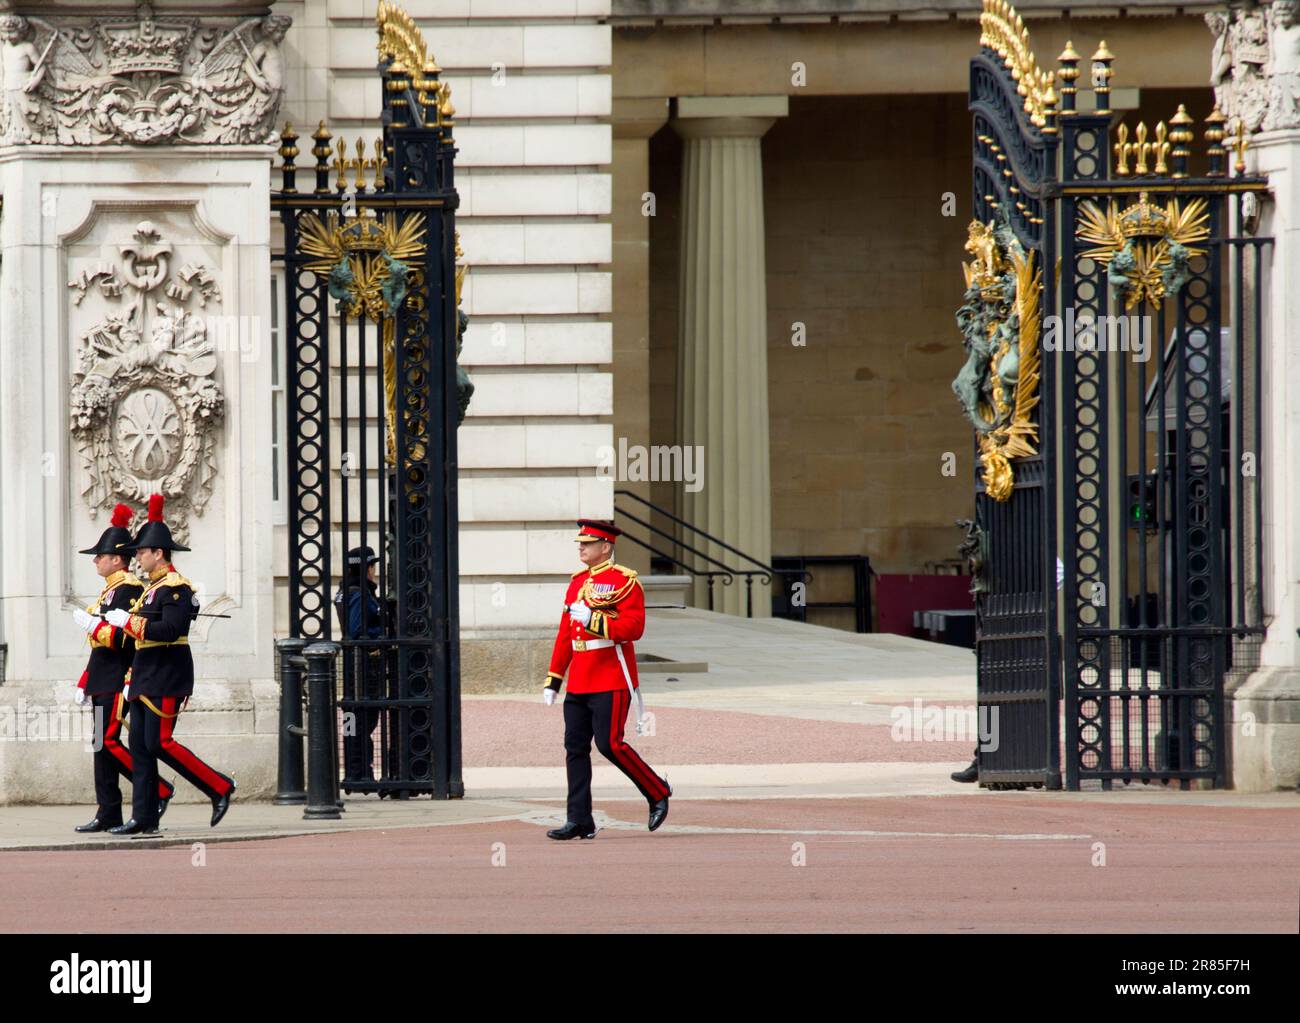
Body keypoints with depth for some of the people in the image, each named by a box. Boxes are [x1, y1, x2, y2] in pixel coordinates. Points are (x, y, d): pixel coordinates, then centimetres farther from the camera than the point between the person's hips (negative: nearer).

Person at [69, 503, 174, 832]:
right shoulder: (110, 590, 19)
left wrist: (93, 626, -20)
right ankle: (108, 815, 7)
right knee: (102, 744, 7)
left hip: (117, 680, -10)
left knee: (108, 741, -13)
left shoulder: (129, 589, -12)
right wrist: (85, 682, 21)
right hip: (104, 681, 10)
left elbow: (127, 638, -21)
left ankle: (158, 791, -5)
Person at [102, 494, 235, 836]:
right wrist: (131, 679, 21)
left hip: (166, 680, -10)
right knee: (141, 747, 5)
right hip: (147, 680, 10)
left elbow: (169, 630, -26)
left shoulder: (176, 587, -12)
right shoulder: (154, 588, 19)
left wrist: (128, 621, -19)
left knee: (159, 743, -13)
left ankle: (219, 787, -4)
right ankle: (144, 818, 5)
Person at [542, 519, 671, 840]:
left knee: (609, 744, -11)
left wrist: (593, 620, -25)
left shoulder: (625, 581, -7)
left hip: (611, 681, -8)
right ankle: (579, 821, 4)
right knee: (575, 747, 2)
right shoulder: (578, 582, 16)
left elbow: (634, 627, -17)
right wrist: (553, 680, 17)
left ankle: (658, 792, 9)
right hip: (579, 683, 8)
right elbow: (565, 634, 19)